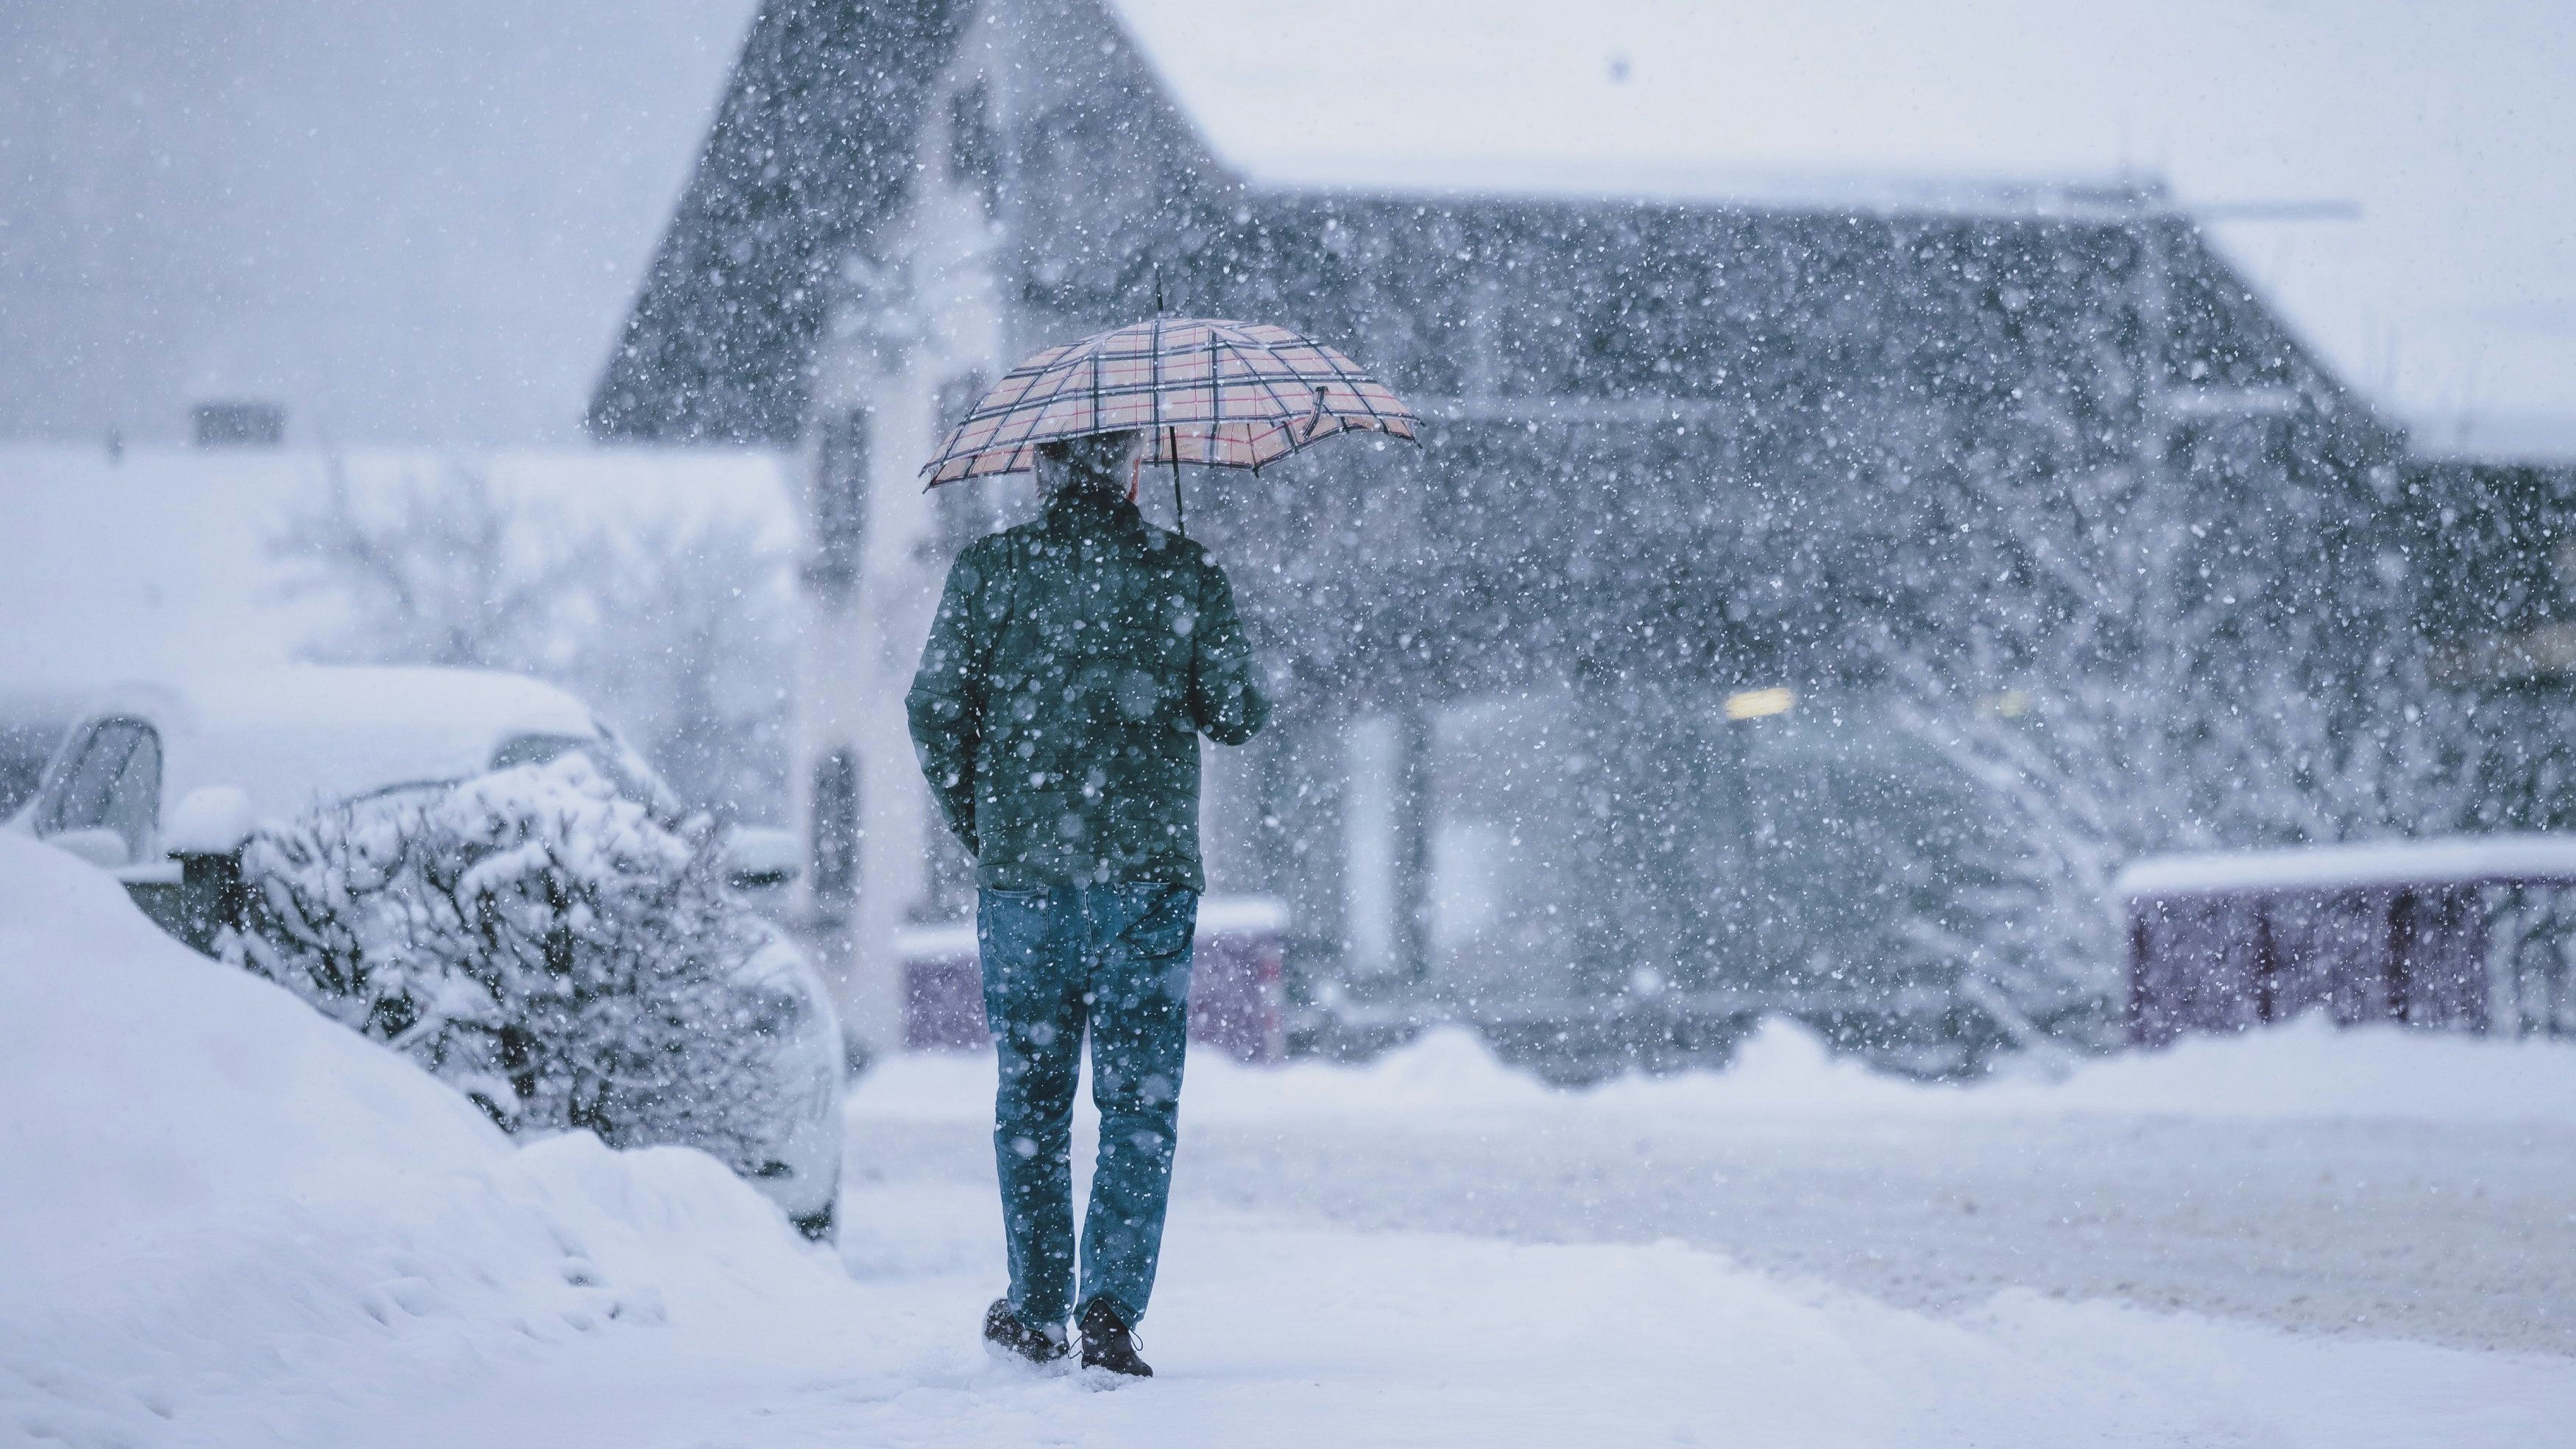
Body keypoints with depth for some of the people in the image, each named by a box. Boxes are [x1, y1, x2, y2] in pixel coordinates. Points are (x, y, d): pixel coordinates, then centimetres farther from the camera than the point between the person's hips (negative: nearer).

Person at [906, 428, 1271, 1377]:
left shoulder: (992, 568, 1)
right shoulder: (1188, 574, 0)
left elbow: (934, 708, -2)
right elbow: (1237, 717, -1)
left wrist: (975, 830, 10)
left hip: (1021, 872, 1)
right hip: (1149, 872, -1)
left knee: (1032, 1099, 12)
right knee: (1140, 1102, 3)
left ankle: (1038, 1313, 16)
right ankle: (1111, 1306, -10)